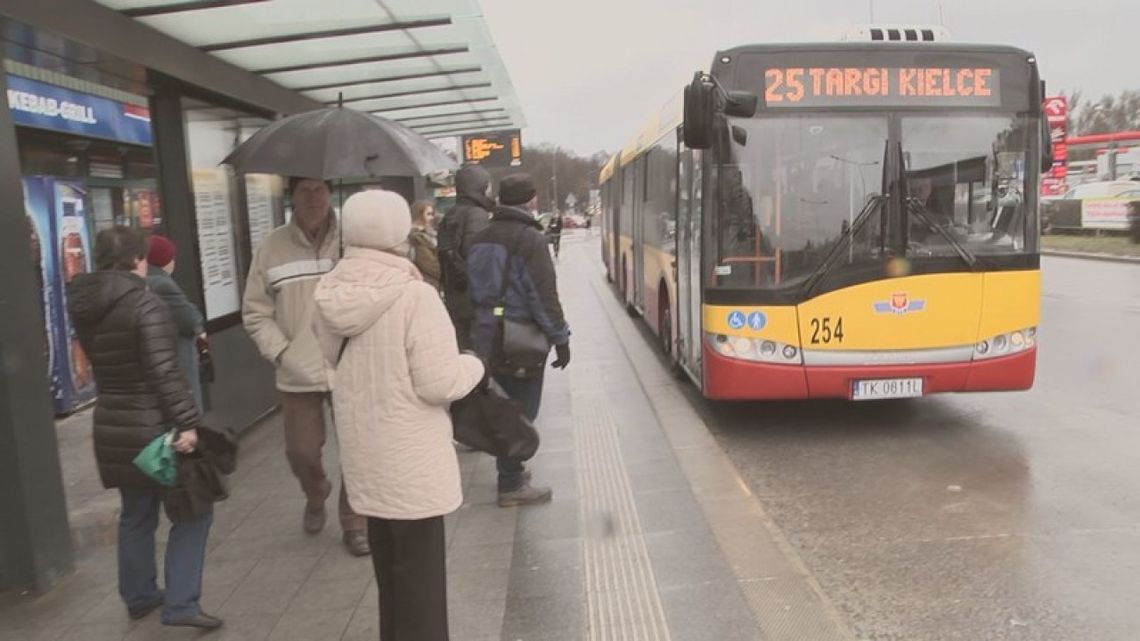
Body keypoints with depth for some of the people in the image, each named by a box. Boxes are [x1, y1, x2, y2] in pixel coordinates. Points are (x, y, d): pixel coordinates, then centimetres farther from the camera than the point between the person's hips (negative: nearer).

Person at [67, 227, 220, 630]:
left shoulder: (84, 308, 5)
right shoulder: (144, 304, -18)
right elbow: (165, 373, -24)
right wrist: (187, 422, -23)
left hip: (113, 427, 8)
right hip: (153, 427, -8)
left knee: (136, 516, 20)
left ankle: (139, 597, 32)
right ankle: (180, 605, 1)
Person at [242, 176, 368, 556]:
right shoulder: (273, 247, 0)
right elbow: (256, 312, 4)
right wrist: (280, 351, -6)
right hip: (298, 373, 1)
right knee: (301, 450, 10)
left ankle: (353, 524, 26)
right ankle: (315, 496, 44)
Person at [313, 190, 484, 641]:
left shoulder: (329, 296, -2)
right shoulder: (415, 296, -22)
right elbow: (439, 383, -21)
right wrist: (473, 365, -3)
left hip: (364, 452, 7)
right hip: (410, 457, -7)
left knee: (389, 564, 24)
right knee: (418, 573, 8)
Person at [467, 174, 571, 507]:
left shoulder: (481, 238, 9)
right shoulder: (530, 239, -14)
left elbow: (473, 288, 13)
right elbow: (544, 295, -17)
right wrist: (560, 338, -10)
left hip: (486, 335, 8)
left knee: (507, 404, 19)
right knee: (521, 409, 2)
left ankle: (511, 470, 30)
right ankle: (511, 485, 9)